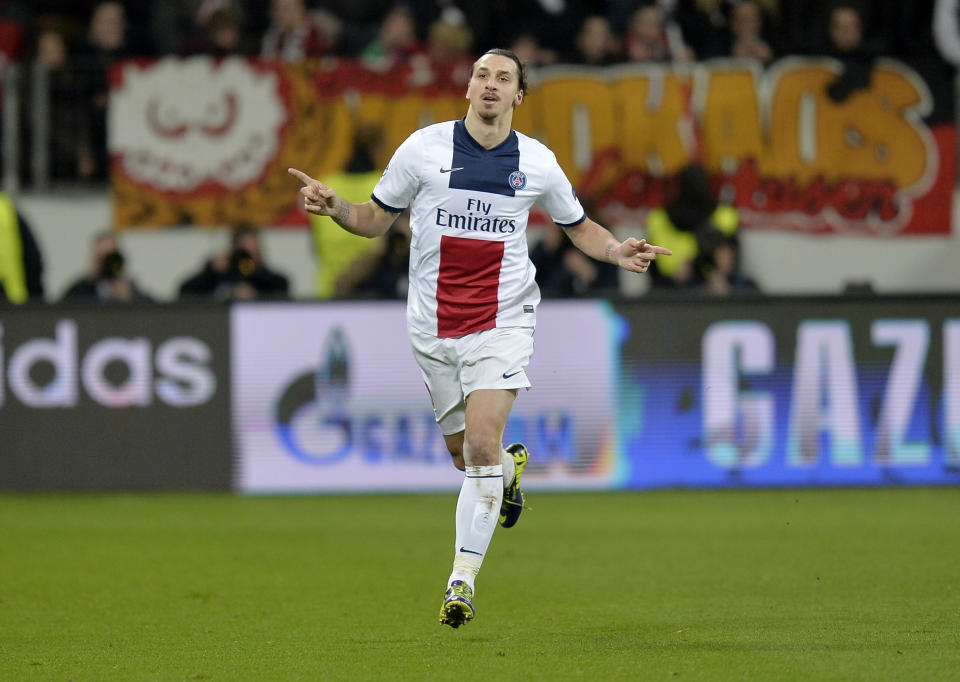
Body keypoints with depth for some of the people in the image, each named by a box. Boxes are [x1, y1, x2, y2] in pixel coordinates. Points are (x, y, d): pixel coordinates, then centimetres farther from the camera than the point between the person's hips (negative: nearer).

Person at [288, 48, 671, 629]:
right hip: (434, 326, 2)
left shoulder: (538, 162, 2)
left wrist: (618, 251, -2)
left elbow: (579, 225, 17)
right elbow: (376, 219, 8)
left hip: (502, 321, -1)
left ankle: (462, 582, -14)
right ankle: (511, 467, 49)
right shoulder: (423, 148, -1)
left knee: (481, 444, -18)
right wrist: (334, 207, -12)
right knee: (466, 453, 10)